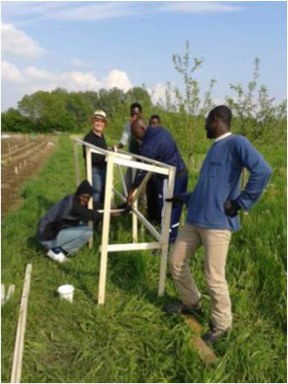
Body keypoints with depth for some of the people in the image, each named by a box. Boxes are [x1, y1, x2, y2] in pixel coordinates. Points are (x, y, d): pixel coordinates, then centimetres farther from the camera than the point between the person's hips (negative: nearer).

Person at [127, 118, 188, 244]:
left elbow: (143, 170, -13)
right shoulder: (161, 131, 7)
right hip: (182, 172, 9)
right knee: (175, 210, 16)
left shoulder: (149, 144, -18)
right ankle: (172, 240, 26)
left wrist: (131, 191, -5)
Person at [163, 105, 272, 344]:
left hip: (218, 222, -9)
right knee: (176, 262, 15)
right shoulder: (215, 148, 19)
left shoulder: (237, 143, -10)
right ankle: (191, 303, 37)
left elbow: (263, 171, -24)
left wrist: (240, 203, -19)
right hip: (195, 219, 9)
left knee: (214, 277, -1)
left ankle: (222, 325, 21)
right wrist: (184, 198, 30)